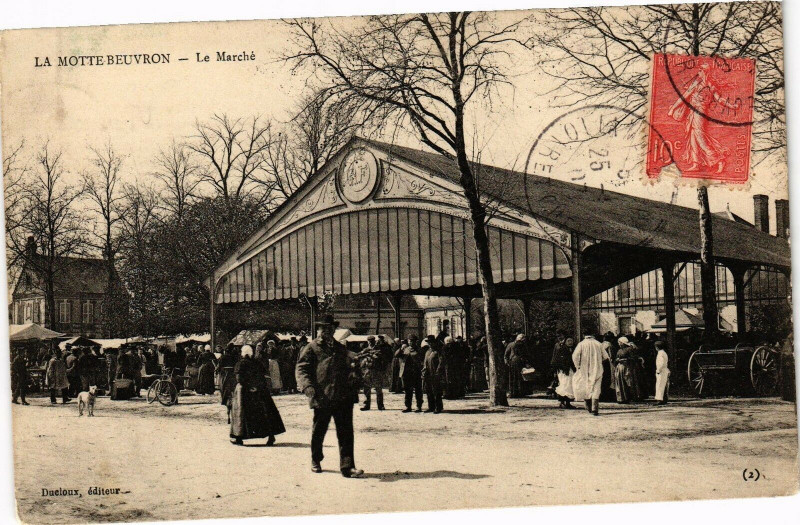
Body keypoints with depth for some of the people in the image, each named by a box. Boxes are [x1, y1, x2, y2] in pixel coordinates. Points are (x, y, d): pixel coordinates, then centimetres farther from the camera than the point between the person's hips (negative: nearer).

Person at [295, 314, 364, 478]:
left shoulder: (341, 348, 21)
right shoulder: (311, 349, 6)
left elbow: (352, 361, 19)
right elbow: (301, 369, -3)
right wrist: (308, 387, -18)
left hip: (343, 396, 3)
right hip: (322, 396, -3)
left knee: (346, 431, -3)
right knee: (318, 431, 11)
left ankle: (347, 466, -3)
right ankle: (315, 461, 33)